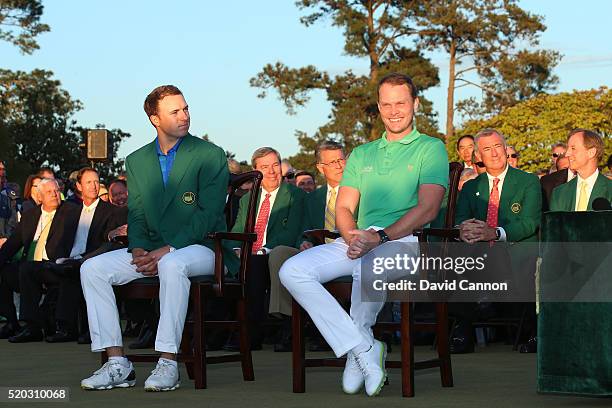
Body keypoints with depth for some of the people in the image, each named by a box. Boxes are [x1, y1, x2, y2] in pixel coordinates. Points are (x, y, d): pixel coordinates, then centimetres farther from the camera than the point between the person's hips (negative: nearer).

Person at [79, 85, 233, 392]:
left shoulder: (210, 155, -3)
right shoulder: (136, 161, 13)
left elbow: (208, 214, -11)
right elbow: (136, 214, 12)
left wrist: (167, 250, -20)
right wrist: (138, 249, -10)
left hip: (200, 248, -6)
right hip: (152, 251, 6)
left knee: (172, 264, -39)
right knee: (92, 268, -12)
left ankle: (168, 363, -34)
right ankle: (117, 363, -15)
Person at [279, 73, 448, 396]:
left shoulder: (431, 148, 8)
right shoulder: (361, 154, 25)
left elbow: (427, 209, -6)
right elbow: (344, 208, 16)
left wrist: (380, 237, -19)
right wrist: (353, 236, -8)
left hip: (403, 239, -5)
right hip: (357, 241, 6)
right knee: (292, 270, -20)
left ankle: (356, 350, -15)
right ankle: (364, 347, -23)